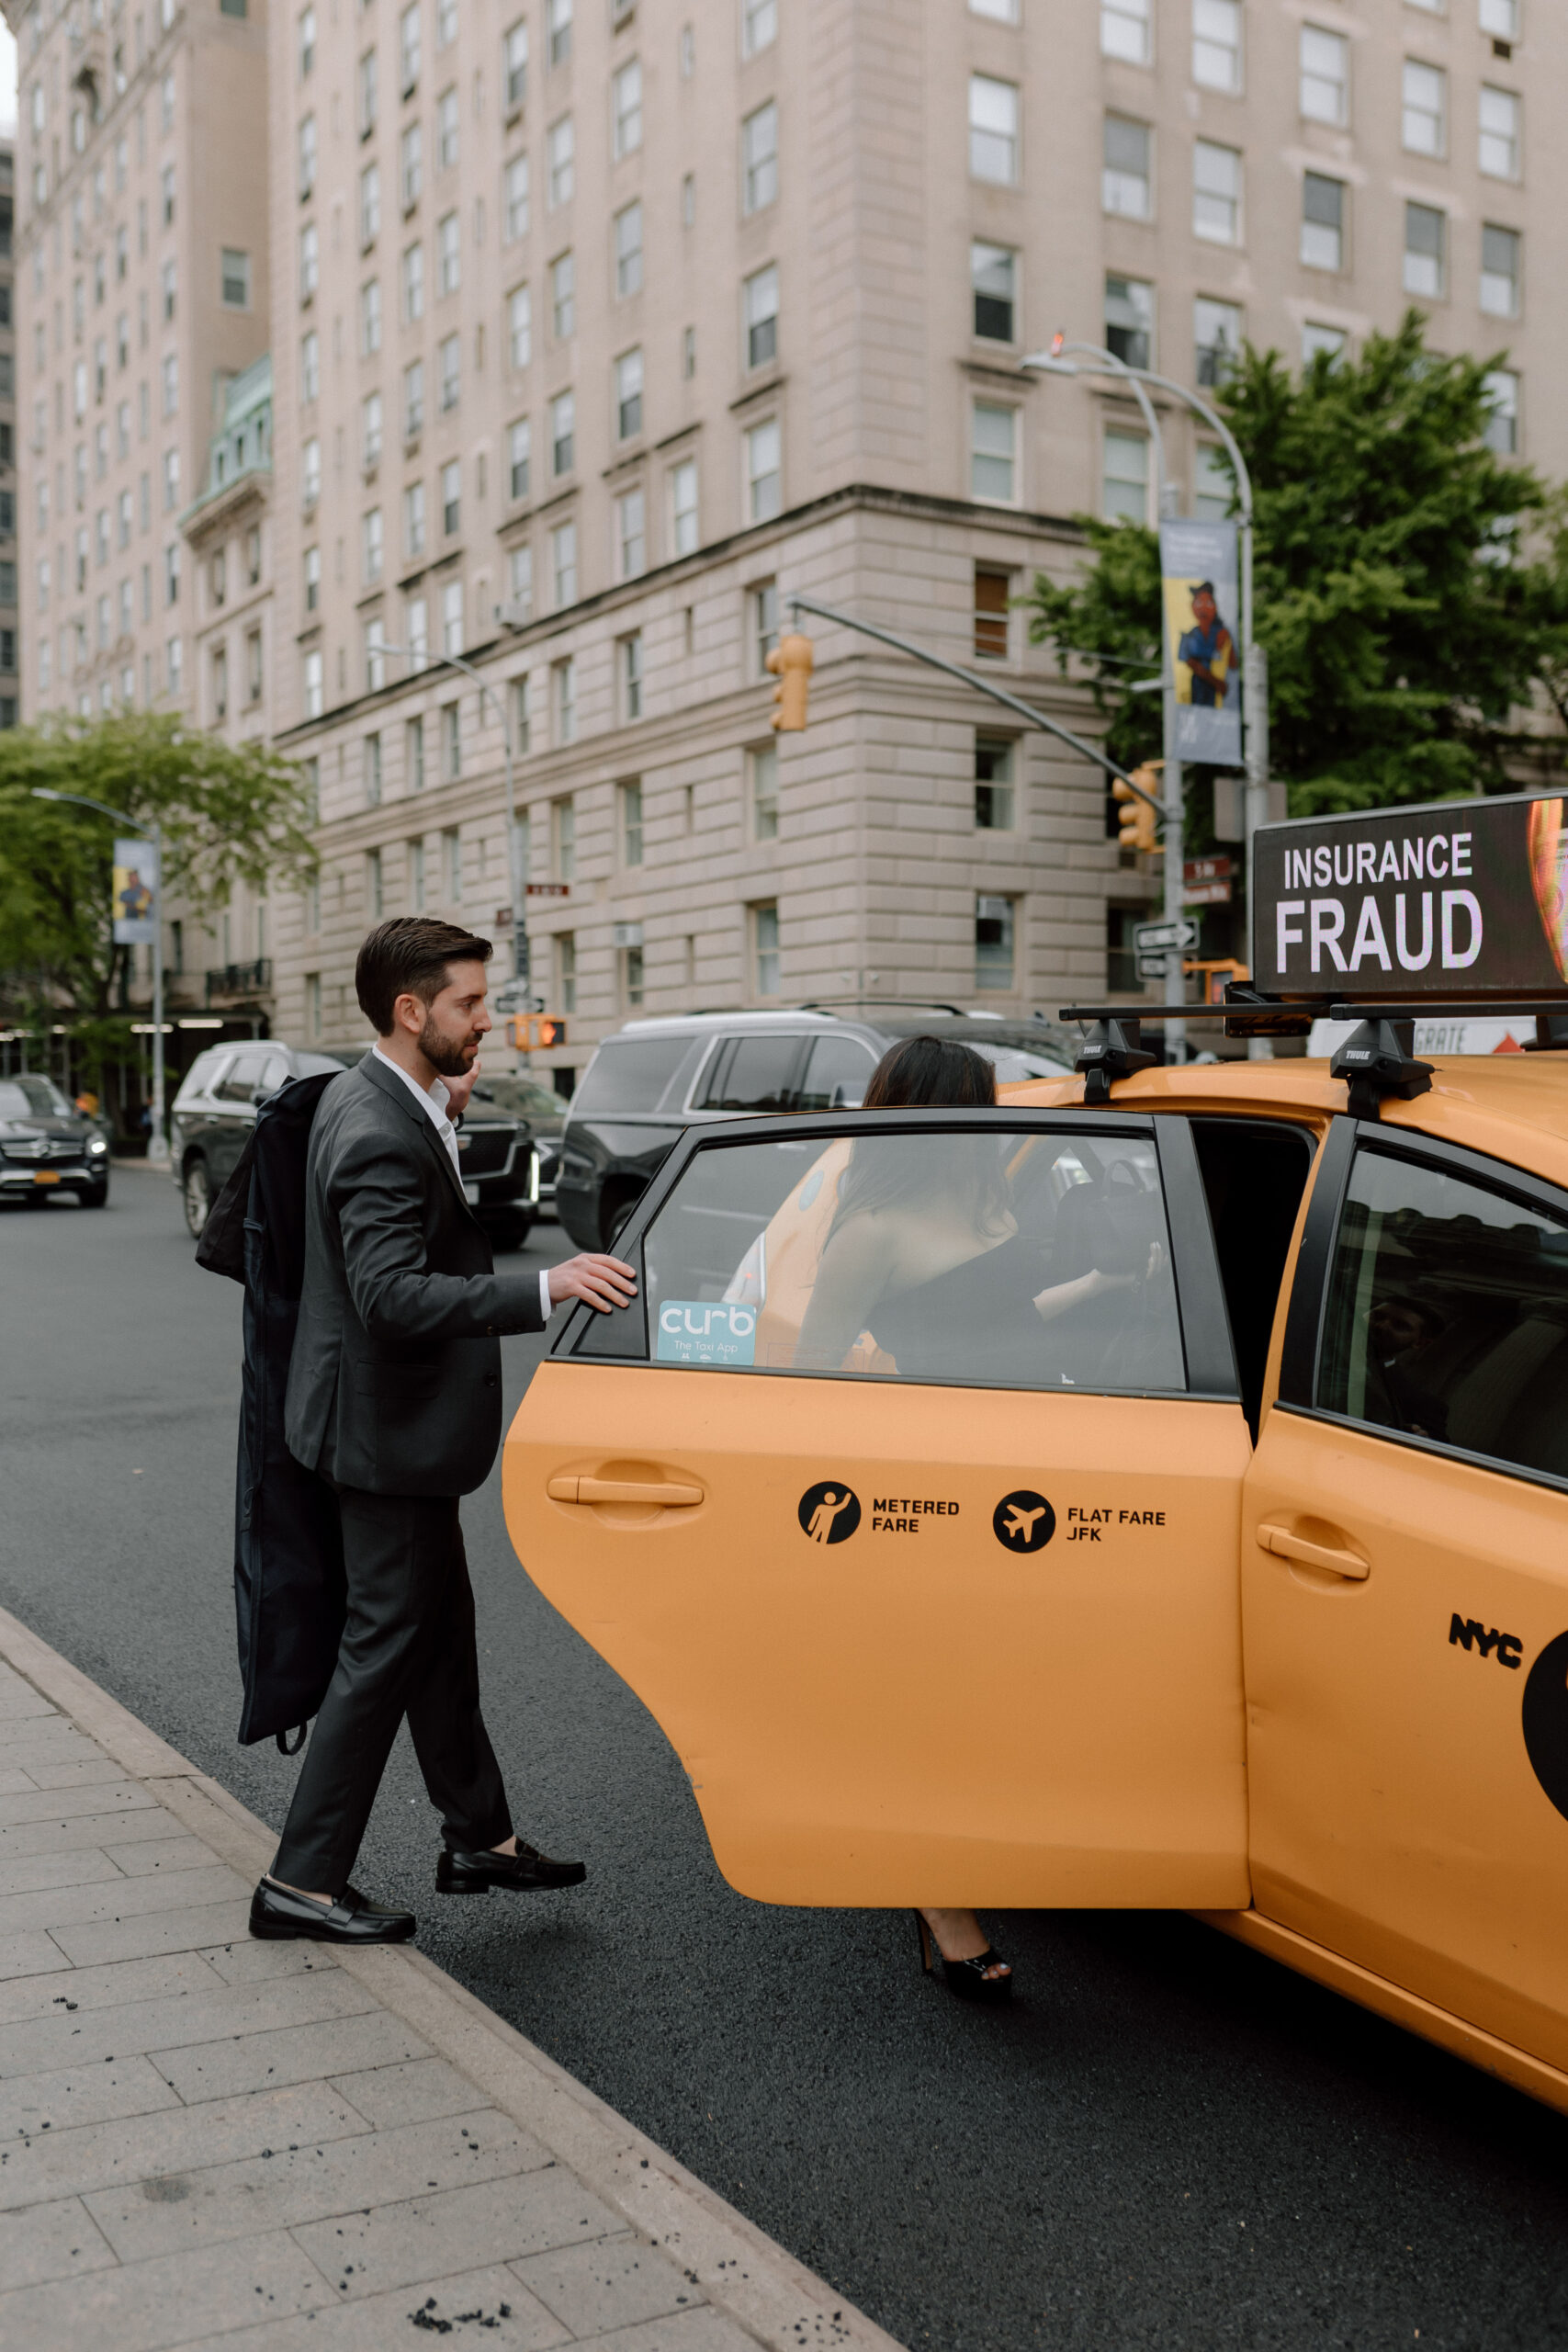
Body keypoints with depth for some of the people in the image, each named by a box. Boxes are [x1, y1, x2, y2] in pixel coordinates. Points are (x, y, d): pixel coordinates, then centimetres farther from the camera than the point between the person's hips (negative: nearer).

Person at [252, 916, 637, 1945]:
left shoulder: (375, 1099, 7)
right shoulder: (380, 1132, -25)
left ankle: (480, 1838, 31)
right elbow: (394, 1297, -34)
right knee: (388, 1648, 0)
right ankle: (302, 1882, 12)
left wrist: (449, 1117, 6)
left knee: (440, 1632, 18)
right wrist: (545, 1290, -41)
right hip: (390, 1428, -10)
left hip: (397, 1419, 10)